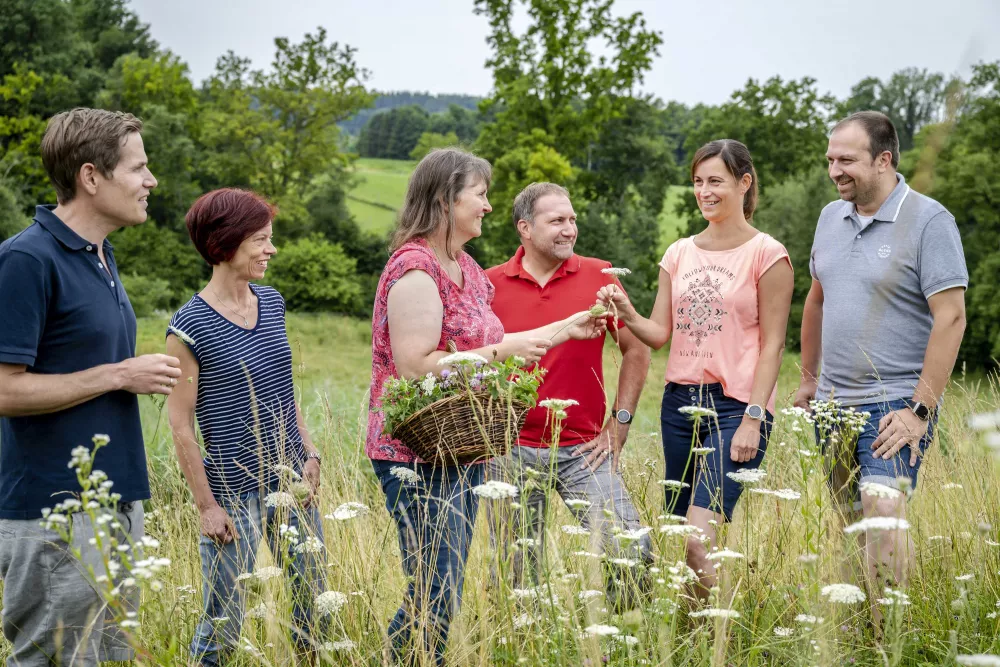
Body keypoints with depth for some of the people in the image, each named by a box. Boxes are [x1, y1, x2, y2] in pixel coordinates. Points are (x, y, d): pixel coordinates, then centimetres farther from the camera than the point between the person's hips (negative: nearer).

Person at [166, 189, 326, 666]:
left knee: (314, 608, 13)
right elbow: (180, 425, -10)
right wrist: (207, 505, -11)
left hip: (293, 484, 6)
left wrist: (309, 456, 6)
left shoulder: (272, 303, 6)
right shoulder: (190, 327, -13)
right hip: (234, 494, -6)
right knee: (223, 625, 2)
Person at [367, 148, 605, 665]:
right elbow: (415, 366, -23)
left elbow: (484, 347, 21)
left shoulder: (466, 268, 15)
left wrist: (566, 329, 22)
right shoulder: (416, 269, -16)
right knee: (435, 597, -8)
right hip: (420, 458, -9)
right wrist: (501, 352, -19)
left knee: (445, 593, 11)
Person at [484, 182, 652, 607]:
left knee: (632, 551, -11)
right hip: (512, 452, 0)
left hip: (584, 450, 0)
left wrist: (618, 425, 2)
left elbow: (637, 350, 7)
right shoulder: (490, 285, 0)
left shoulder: (599, 277, 2)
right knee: (518, 576, 8)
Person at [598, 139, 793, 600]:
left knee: (698, 540, -17)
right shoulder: (679, 253, 13)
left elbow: (772, 344, -6)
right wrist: (627, 314, -13)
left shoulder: (766, 254, -3)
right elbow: (660, 334, 8)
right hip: (680, 401, 6)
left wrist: (753, 419, -13)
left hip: (736, 405, -6)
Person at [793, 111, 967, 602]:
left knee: (883, 511, -20)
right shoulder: (832, 217, 11)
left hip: (895, 403, -7)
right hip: (833, 401, 7)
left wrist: (920, 410, -18)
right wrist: (808, 378, 24)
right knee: (848, 521, 10)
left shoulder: (929, 221, -10)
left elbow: (950, 317, -15)